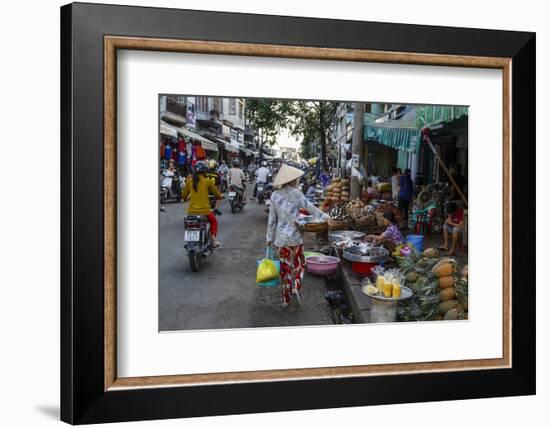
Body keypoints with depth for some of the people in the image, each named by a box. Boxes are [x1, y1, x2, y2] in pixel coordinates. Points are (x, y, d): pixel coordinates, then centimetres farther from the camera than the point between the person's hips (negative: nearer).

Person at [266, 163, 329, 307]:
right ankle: (296, 287, -7)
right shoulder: (296, 193, -9)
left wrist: (270, 237, 11)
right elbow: (310, 208, -6)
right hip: (295, 236, -3)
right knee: (299, 264, 15)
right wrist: (325, 216, 5)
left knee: (285, 266, 12)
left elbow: (272, 218, 5)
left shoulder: (275, 195, 2)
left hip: (280, 237, 3)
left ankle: (286, 298, 17)